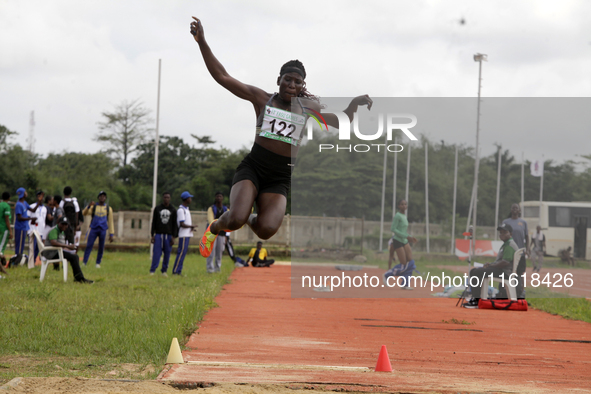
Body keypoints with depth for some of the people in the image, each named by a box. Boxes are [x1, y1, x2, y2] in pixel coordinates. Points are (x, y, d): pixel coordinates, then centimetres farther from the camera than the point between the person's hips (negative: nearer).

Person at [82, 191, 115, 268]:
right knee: (89, 245, -8)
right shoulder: (93, 207, 9)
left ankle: (98, 263, 11)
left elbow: (110, 222, 10)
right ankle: (84, 263, -7)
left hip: (103, 230, 1)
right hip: (93, 229, -1)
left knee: (101, 247, 0)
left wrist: (111, 234, 5)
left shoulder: (108, 209, 10)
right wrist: (89, 206, -23)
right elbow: (84, 213, -5)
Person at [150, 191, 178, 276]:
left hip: (168, 235, 0)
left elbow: (174, 224, 5)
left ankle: (164, 270, 9)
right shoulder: (157, 209, 8)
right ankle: (152, 270, -6)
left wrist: (173, 237, -2)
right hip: (158, 234, 0)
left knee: (167, 253, 0)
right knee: (156, 253, -8)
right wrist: (152, 235, 2)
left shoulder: (173, 210, 7)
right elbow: (154, 222, 9)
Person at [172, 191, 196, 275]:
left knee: (184, 252, 8)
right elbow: (182, 224, -19)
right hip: (183, 235, -9)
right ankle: (175, 271, -10)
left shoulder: (186, 209, 18)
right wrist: (191, 226, -7)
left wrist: (192, 227, 2)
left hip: (187, 235, 9)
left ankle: (178, 271, 9)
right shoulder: (181, 210, -13)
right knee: (181, 252, -11)